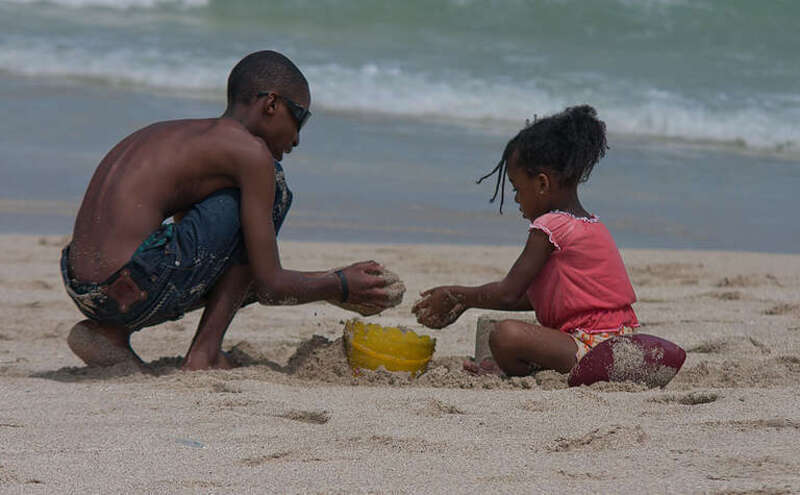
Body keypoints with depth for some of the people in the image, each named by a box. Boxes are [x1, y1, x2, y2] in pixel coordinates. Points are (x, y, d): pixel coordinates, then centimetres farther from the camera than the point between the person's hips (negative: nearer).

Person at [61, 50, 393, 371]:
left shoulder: (178, 134, 26)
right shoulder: (250, 151, -1)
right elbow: (269, 287, -1)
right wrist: (340, 286, 17)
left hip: (82, 294, 9)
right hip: (138, 291, -9)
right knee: (274, 185, 6)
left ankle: (110, 331, 13)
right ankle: (205, 353, 4)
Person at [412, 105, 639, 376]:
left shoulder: (549, 229, -12)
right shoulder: (593, 225, 18)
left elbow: (508, 294, -10)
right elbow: (530, 296, 23)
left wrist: (455, 296, 5)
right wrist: (468, 301, 23)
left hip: (593, 348, -10)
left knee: (504, 335, -29)